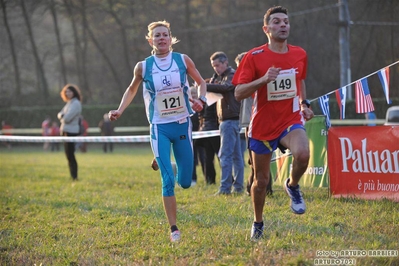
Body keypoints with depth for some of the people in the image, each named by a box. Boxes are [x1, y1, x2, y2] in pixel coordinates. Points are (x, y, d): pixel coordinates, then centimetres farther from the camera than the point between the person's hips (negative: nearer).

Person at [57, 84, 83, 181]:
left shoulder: (76, 103, -14)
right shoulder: (69, 103, 15)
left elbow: (67, 118, -21)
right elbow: (60, 115, 13)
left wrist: (62, 117, 1)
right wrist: (61, 116, -10)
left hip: (71, 132, -9)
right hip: (65, 131, 9)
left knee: (70, 155, -10)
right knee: (69, 155, 11)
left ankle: (74, 178, -8)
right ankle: (72, 176, 14)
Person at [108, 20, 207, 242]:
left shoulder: (183, 60, -2)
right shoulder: (143, 66, -2)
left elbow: (201, 82, 11)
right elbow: (132, 90, 15)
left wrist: (201, 100, -8)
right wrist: (120, 111, 0)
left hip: (182, 125, 1)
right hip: (159, 128, -1)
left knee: (185, 182, 6)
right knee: (167, 180, -12)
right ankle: (174, 229, -4)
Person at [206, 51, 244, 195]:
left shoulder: (232, 75, -9)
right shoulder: (219, 77, 20)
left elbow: (225, 87, -29)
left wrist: (205, 86, -36)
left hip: (230, 120, -10)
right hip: (226, 120, 10)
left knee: (225, 155, -13)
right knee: (236, 155, 11)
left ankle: (225, 188, -15)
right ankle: (238, 186, 15)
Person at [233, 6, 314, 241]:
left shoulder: (299, 54, 3)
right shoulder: (254, 57, -8)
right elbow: (239, 93, -12)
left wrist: (304, 103, 8)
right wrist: (263, 79, -26)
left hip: (291, 120, 1)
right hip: (263, 125, -1)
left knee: (303, 154, -32)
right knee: (261, 180, 8)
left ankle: (293, 186, 2)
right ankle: (258, 223, 34)